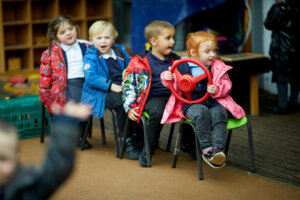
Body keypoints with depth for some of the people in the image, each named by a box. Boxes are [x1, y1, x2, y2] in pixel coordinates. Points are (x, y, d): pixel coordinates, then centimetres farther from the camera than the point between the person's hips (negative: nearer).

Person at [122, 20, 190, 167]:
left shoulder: (175, 61, 16)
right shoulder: (140, 62, 0)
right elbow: (128, 85, 1)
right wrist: (130, 107, -6)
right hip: (153, 98, -4)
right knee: (157, 112, -37)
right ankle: (148, 152, -18)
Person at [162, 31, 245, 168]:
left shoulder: (218, 67, 9)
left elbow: (226, 84, 9)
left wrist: (217, 90, -13)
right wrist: (167, 78, -7)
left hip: (213, 102, 2)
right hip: (191, 104, -2)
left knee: (219, 113, -31)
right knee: (202, 112, -34)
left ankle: (218, 147, -37)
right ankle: (206, 149, -30)